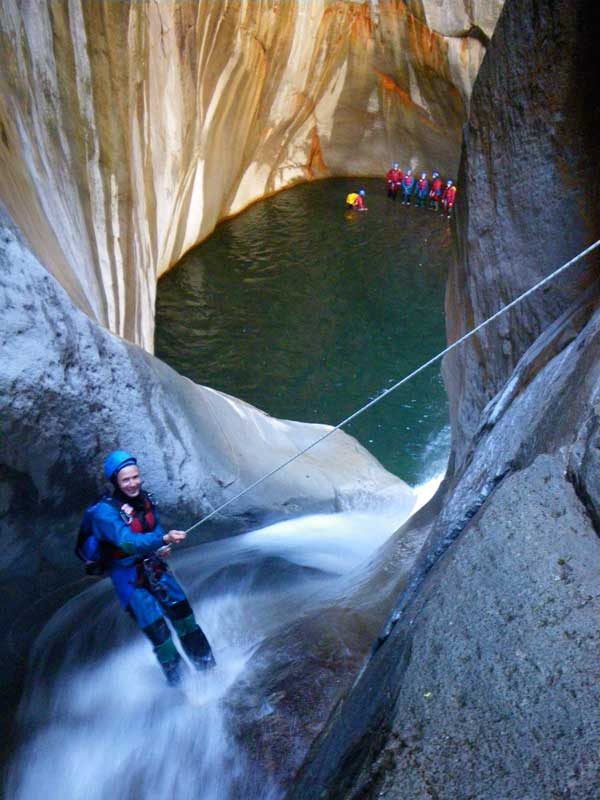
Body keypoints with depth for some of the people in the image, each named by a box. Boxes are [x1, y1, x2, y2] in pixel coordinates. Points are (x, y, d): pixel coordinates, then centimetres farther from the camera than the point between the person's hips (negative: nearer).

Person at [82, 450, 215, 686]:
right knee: (157, 630, -7)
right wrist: (164, 539, -49)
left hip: (154, 567, 6)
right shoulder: (105, 511, -23)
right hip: (129, 577, -6)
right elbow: (127, 542, -36)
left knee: (184, 615, 7)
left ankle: (208, 668, 24)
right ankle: (178, 684, 9)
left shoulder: (144, 499, -2)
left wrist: (162, 549, -7)